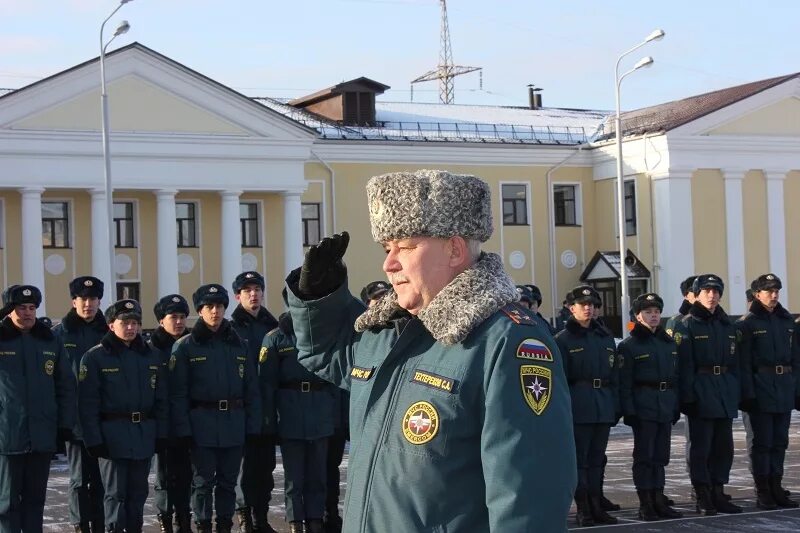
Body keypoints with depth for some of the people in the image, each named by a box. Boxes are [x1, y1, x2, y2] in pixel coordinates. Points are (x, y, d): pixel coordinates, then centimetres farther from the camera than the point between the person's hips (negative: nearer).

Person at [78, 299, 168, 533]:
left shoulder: (150, 357, 10)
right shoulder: (95, 357, -5)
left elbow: (161, 399, 13)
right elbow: (88, 403, -8)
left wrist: (161, 433, 6)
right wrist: (94, 440, -13)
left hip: (144, 434, 5)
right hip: (112, 434, -4)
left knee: (138, 491, 11)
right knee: (115, 492, -2)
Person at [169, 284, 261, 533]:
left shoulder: (238, 344, 9)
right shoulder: (185, 347, -1)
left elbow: (251, 389, 10)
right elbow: (178, 393, -4)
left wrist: (253, 426, 4)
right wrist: (182, 429, -11)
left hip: (234, 423, 3)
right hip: (202, 425, -3)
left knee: (228, 480, 9)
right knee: (203, 480, 1)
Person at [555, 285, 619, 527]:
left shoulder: (605, 337, 14)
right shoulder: (563, 339, -2)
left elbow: (614, 375, 16)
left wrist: (616, 406, 10)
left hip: (603, 406, 5)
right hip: (579, 406, -5)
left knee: (597, 458, 9)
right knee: (580, 458, -2)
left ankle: (597, 506, 14)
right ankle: (583, 509, 3)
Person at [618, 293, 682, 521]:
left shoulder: (669, 342, 13)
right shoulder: (629, 346, -5)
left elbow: (676, 377, 16)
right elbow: (624, 383, -9)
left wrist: (676, 406, 10)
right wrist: (629, 411, -15)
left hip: (666, 406, 6)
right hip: (643, 406, -6)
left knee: (660, 455, 9)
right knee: (644, 455, -2)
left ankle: (659, 501, 16)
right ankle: (645, 504, 3)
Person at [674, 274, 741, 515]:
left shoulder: (727, 325, 14)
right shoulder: (687, 325, -4)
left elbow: (734, 361, 17)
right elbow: (684, 364, -10)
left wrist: (735, 393, 10)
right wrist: (688, 396, -16)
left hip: (725, 393, 6)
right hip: (701, 393, -6)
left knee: (724, 445, 8)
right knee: (701, 445, -2)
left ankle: (718, 494, 17)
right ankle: (703, 498, 4)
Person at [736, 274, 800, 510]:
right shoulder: (747, 323, -4)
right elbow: (744, 362, -9)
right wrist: (748, 393, -14)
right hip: (761, 388, -5)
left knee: (780, 441, 8)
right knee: (763, 441, -2)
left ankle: (776, 488, 16)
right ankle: (763, 493, 4)